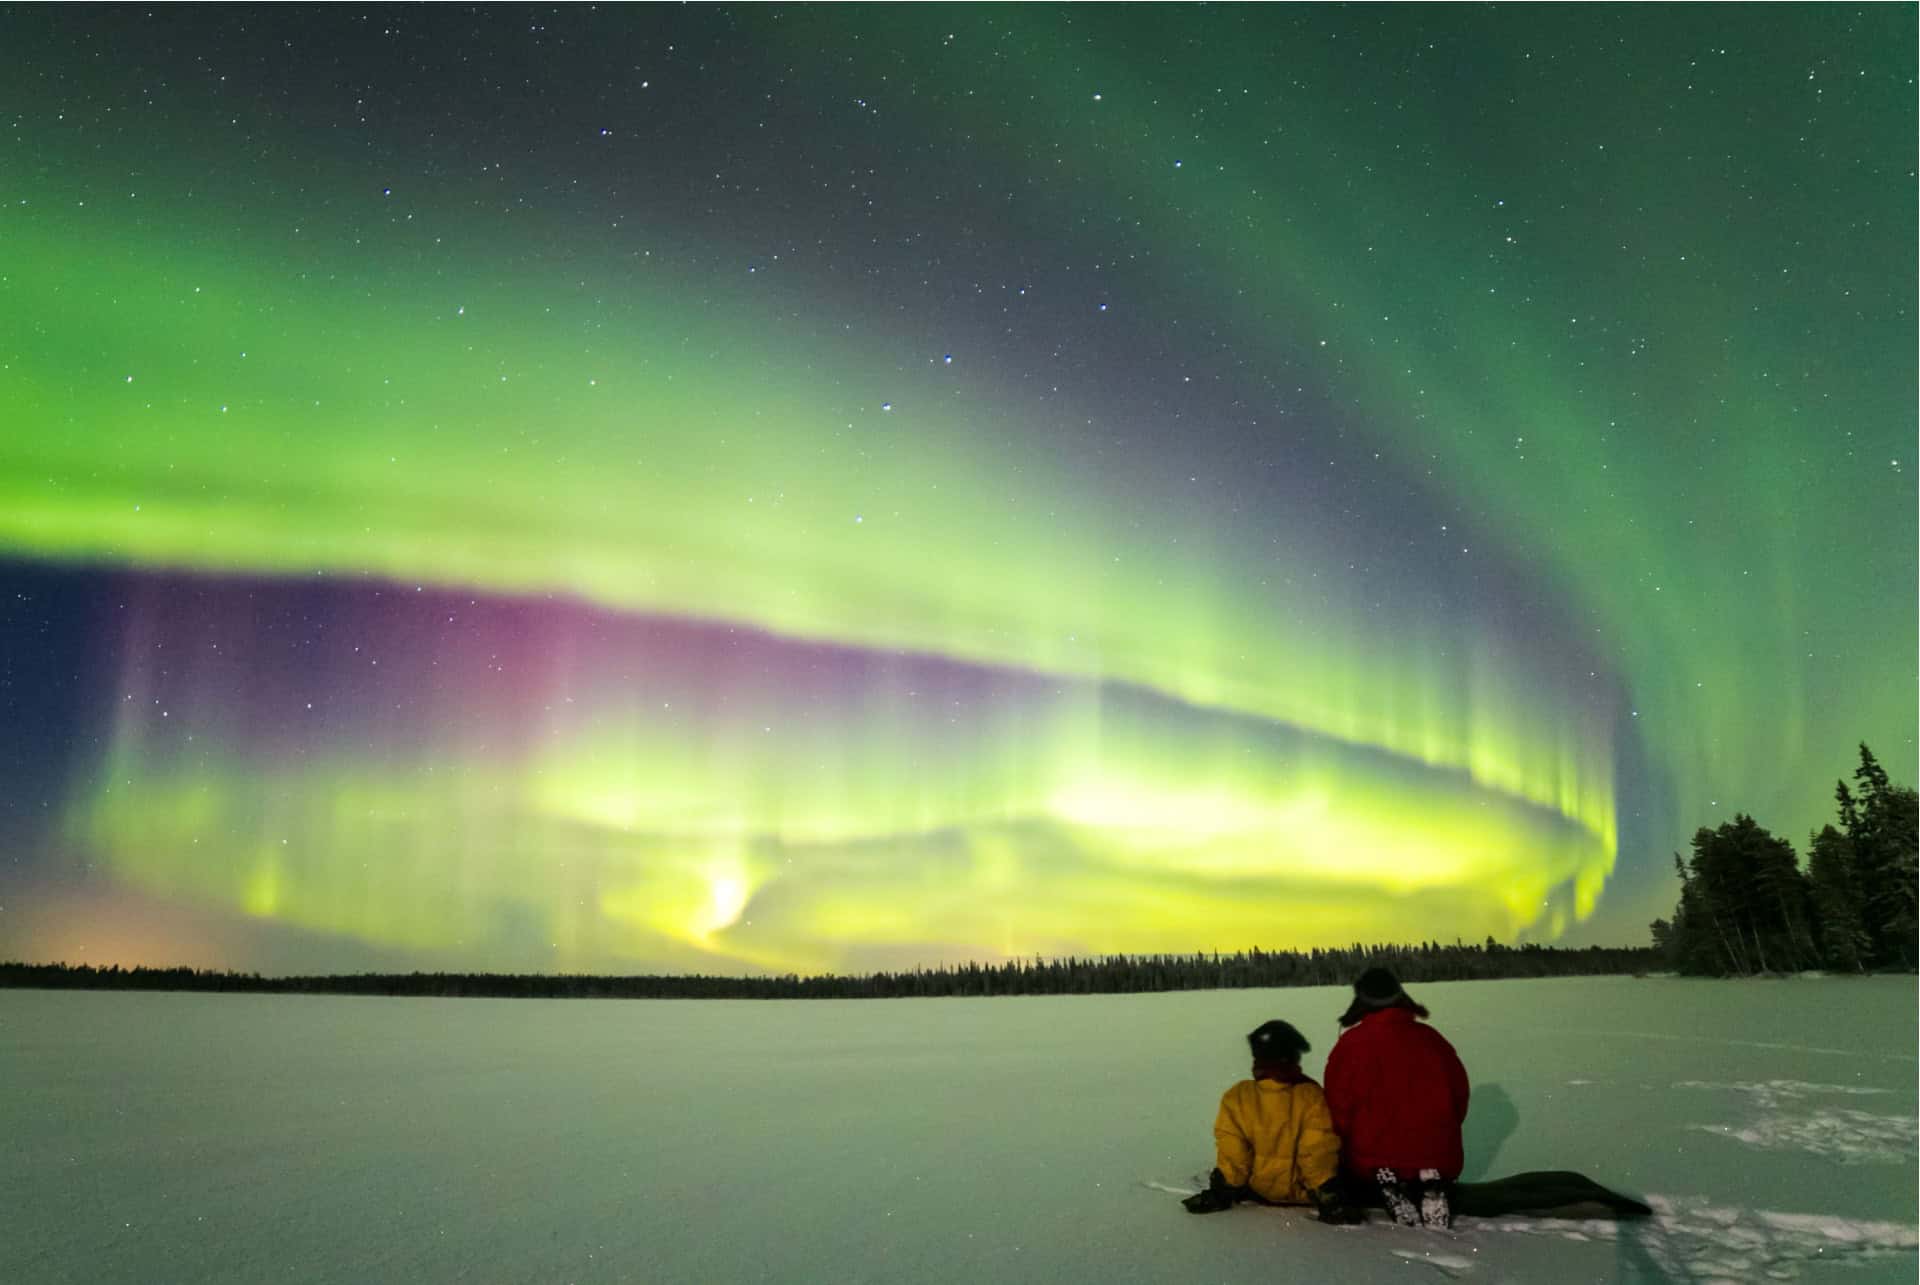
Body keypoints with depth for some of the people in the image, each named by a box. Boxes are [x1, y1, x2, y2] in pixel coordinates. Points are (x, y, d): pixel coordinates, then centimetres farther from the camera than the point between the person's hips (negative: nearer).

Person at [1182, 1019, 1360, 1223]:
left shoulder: (1237, 1097, -12)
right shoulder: (1311, 1095, -15)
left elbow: (1231, 1152, -8)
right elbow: (1320, 1150, -15)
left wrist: (1222, 1192, 2)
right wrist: (1327, 1194, -6)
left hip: (1256, 1189, 3)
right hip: (1300, 1192, -3)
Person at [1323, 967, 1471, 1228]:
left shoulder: (1352, 1043, -5)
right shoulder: (1432, 1039, 6)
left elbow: (1338, 1104, -4)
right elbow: (1459, 1092, 14)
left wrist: (1344, 1143, 12)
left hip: (1373, 1156, -3)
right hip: (1435, 1152, 3)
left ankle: (1387, 1185, -12)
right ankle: (1430, 1184, -3)